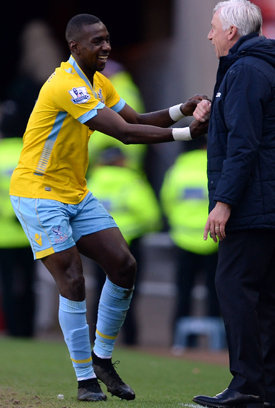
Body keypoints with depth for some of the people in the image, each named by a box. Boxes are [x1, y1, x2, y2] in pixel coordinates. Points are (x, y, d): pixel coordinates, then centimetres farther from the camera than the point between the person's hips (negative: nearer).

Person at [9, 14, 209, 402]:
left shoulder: (98, 83, 8)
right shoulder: (67, 86, -23)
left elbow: (135, 121, 8)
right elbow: (125, 133, -27)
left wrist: (181, 110, -8)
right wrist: (186, 133, -26)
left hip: (77, 195, 9)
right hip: (39, 195, -9)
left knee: (124, 267, -1)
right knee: (73, 282, -13)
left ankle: (102, 358, 14)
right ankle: (86, 380, -3)